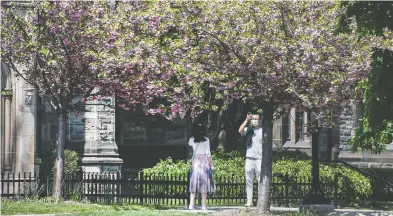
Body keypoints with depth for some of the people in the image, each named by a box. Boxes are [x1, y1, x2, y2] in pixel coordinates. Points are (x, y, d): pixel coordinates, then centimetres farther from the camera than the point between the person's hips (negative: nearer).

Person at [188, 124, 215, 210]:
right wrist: (211, 165, 1)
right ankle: (203, 205, 0)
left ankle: (191, 204, -5)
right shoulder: (206, 140, -3)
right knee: (204, 183, 1)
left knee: (194, 183, 4)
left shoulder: (192, 140, 4)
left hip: (195, 160, 2)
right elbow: (208, 153, -4)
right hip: (204, 161, -2)